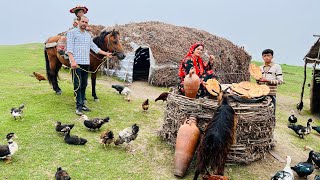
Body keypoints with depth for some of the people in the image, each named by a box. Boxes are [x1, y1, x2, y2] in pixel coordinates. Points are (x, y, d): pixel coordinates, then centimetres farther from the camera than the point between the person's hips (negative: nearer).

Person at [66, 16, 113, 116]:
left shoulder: (88, 35, 18)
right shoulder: (72, 32, -1)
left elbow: (94, 47, 24)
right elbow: (69, 48, -10)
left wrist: (106, 53, 19)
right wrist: (73, 61, -23)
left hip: (86, 63, 6)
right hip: (76, 63, -6)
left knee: (84, 85, 9)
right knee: (78, 85, -7)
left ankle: (82, 104, 17)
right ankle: (78, 106, -5)